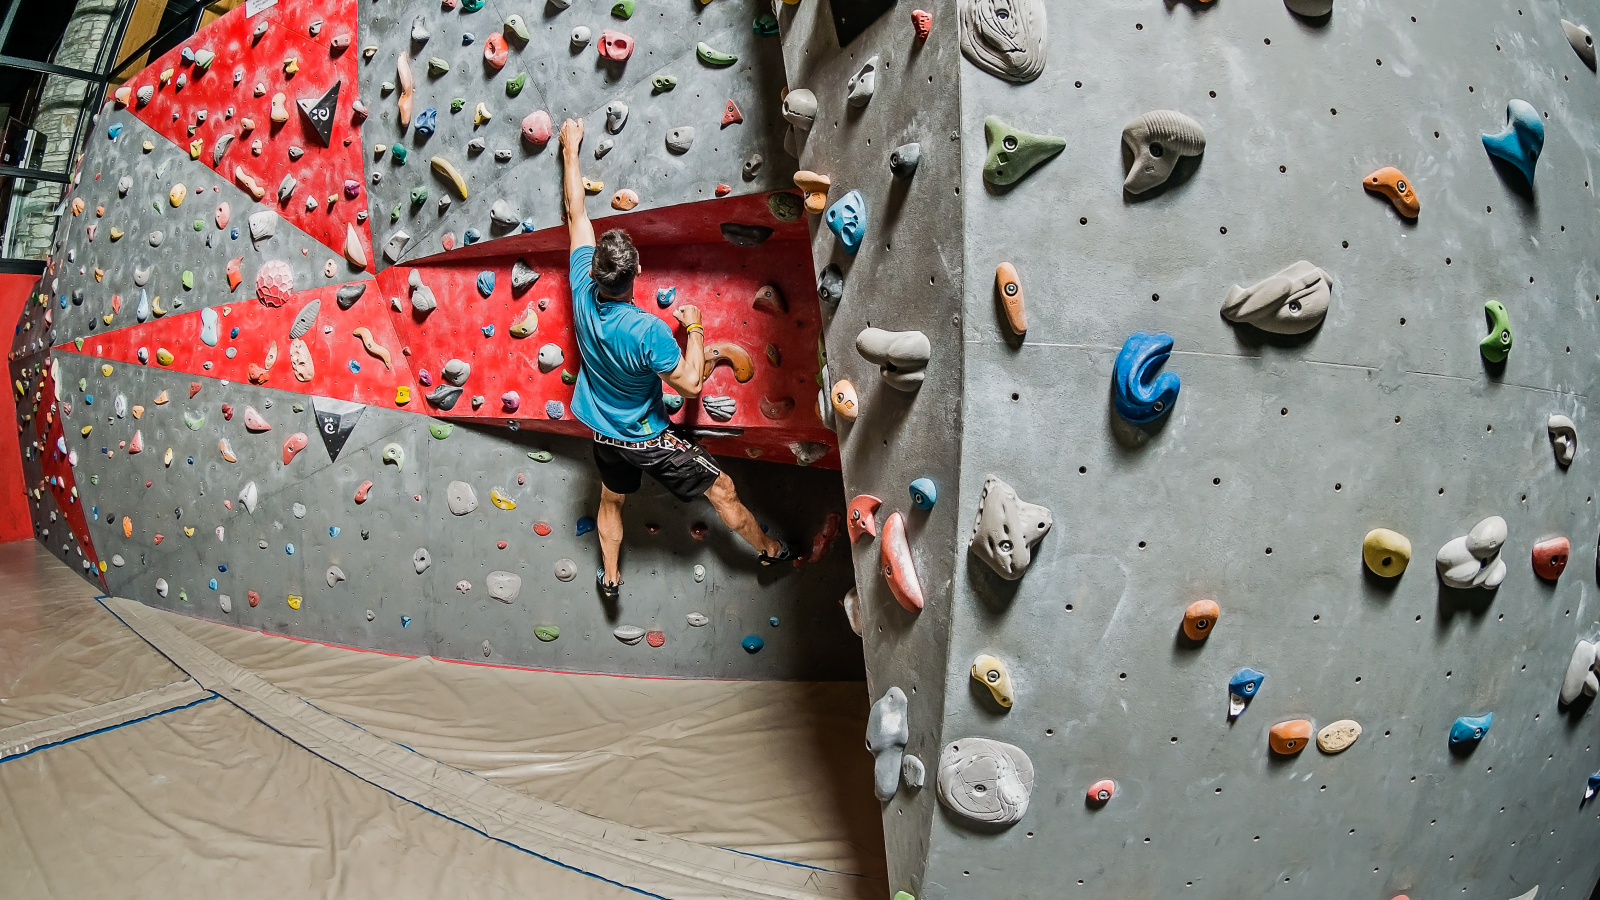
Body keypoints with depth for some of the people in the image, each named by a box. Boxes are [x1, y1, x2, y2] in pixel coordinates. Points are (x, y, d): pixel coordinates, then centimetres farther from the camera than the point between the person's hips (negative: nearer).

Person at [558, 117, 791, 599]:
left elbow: (575, 213, -9)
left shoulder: (583, 291, -20)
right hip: (650, 439, -6)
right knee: (723, 490, 13)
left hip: (604, 433, 6)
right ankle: (769, 549, 32)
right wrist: (694, 328, -11)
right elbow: (690, 384, -22)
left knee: (611, 500, 30)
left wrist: (570, 149, 1)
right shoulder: (650, 331, -35)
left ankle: (610, 577, 47)